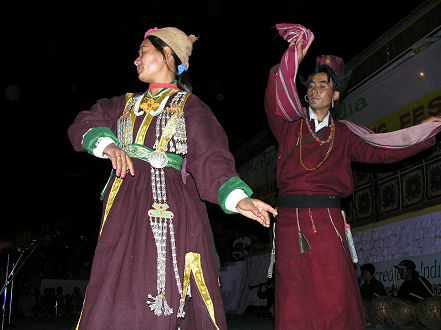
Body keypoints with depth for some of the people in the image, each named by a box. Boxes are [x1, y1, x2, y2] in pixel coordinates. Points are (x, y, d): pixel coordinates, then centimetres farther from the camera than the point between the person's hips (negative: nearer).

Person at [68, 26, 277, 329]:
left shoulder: (190, 106, 8)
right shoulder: (126, 104, 23)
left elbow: (210, 158, -4)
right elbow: (84, 125, 13)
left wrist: (237, 197, -22)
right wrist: (108, 145, -10)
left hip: (169, 205, -4)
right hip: (124, 207, 4)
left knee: (166, 297, -9)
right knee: (115, 300, -2)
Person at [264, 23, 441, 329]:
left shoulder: (343, 134, 15)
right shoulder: (291, 125, 12)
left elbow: (383, 149, 12)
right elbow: (275, 103, -6)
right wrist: (290, 63, -18)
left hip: (327, 223, 1)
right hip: (291, 220, -1)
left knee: (335, 299, -5)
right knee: (295, 303, -3)